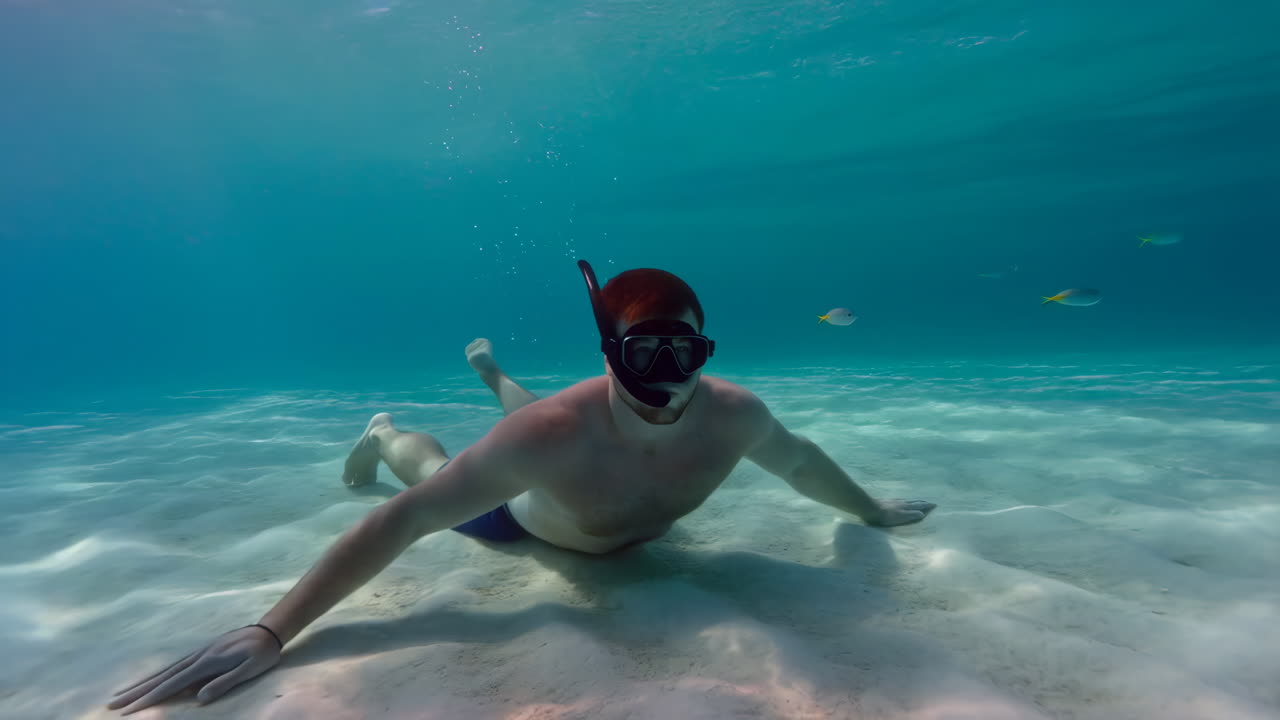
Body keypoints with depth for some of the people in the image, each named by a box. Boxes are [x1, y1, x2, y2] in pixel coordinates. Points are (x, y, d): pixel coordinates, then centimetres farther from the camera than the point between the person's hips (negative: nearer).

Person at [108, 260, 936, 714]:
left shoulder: (733, 414, -39)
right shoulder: (559, 432, -51)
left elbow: (800, 458, -16)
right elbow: (403, 519, -45)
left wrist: (873, 509, 0)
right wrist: (273, 631, -45)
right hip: (529, 511, -5)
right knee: (437, 470, 24)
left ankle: (493, 370, 66)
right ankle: (385, 431, 56)